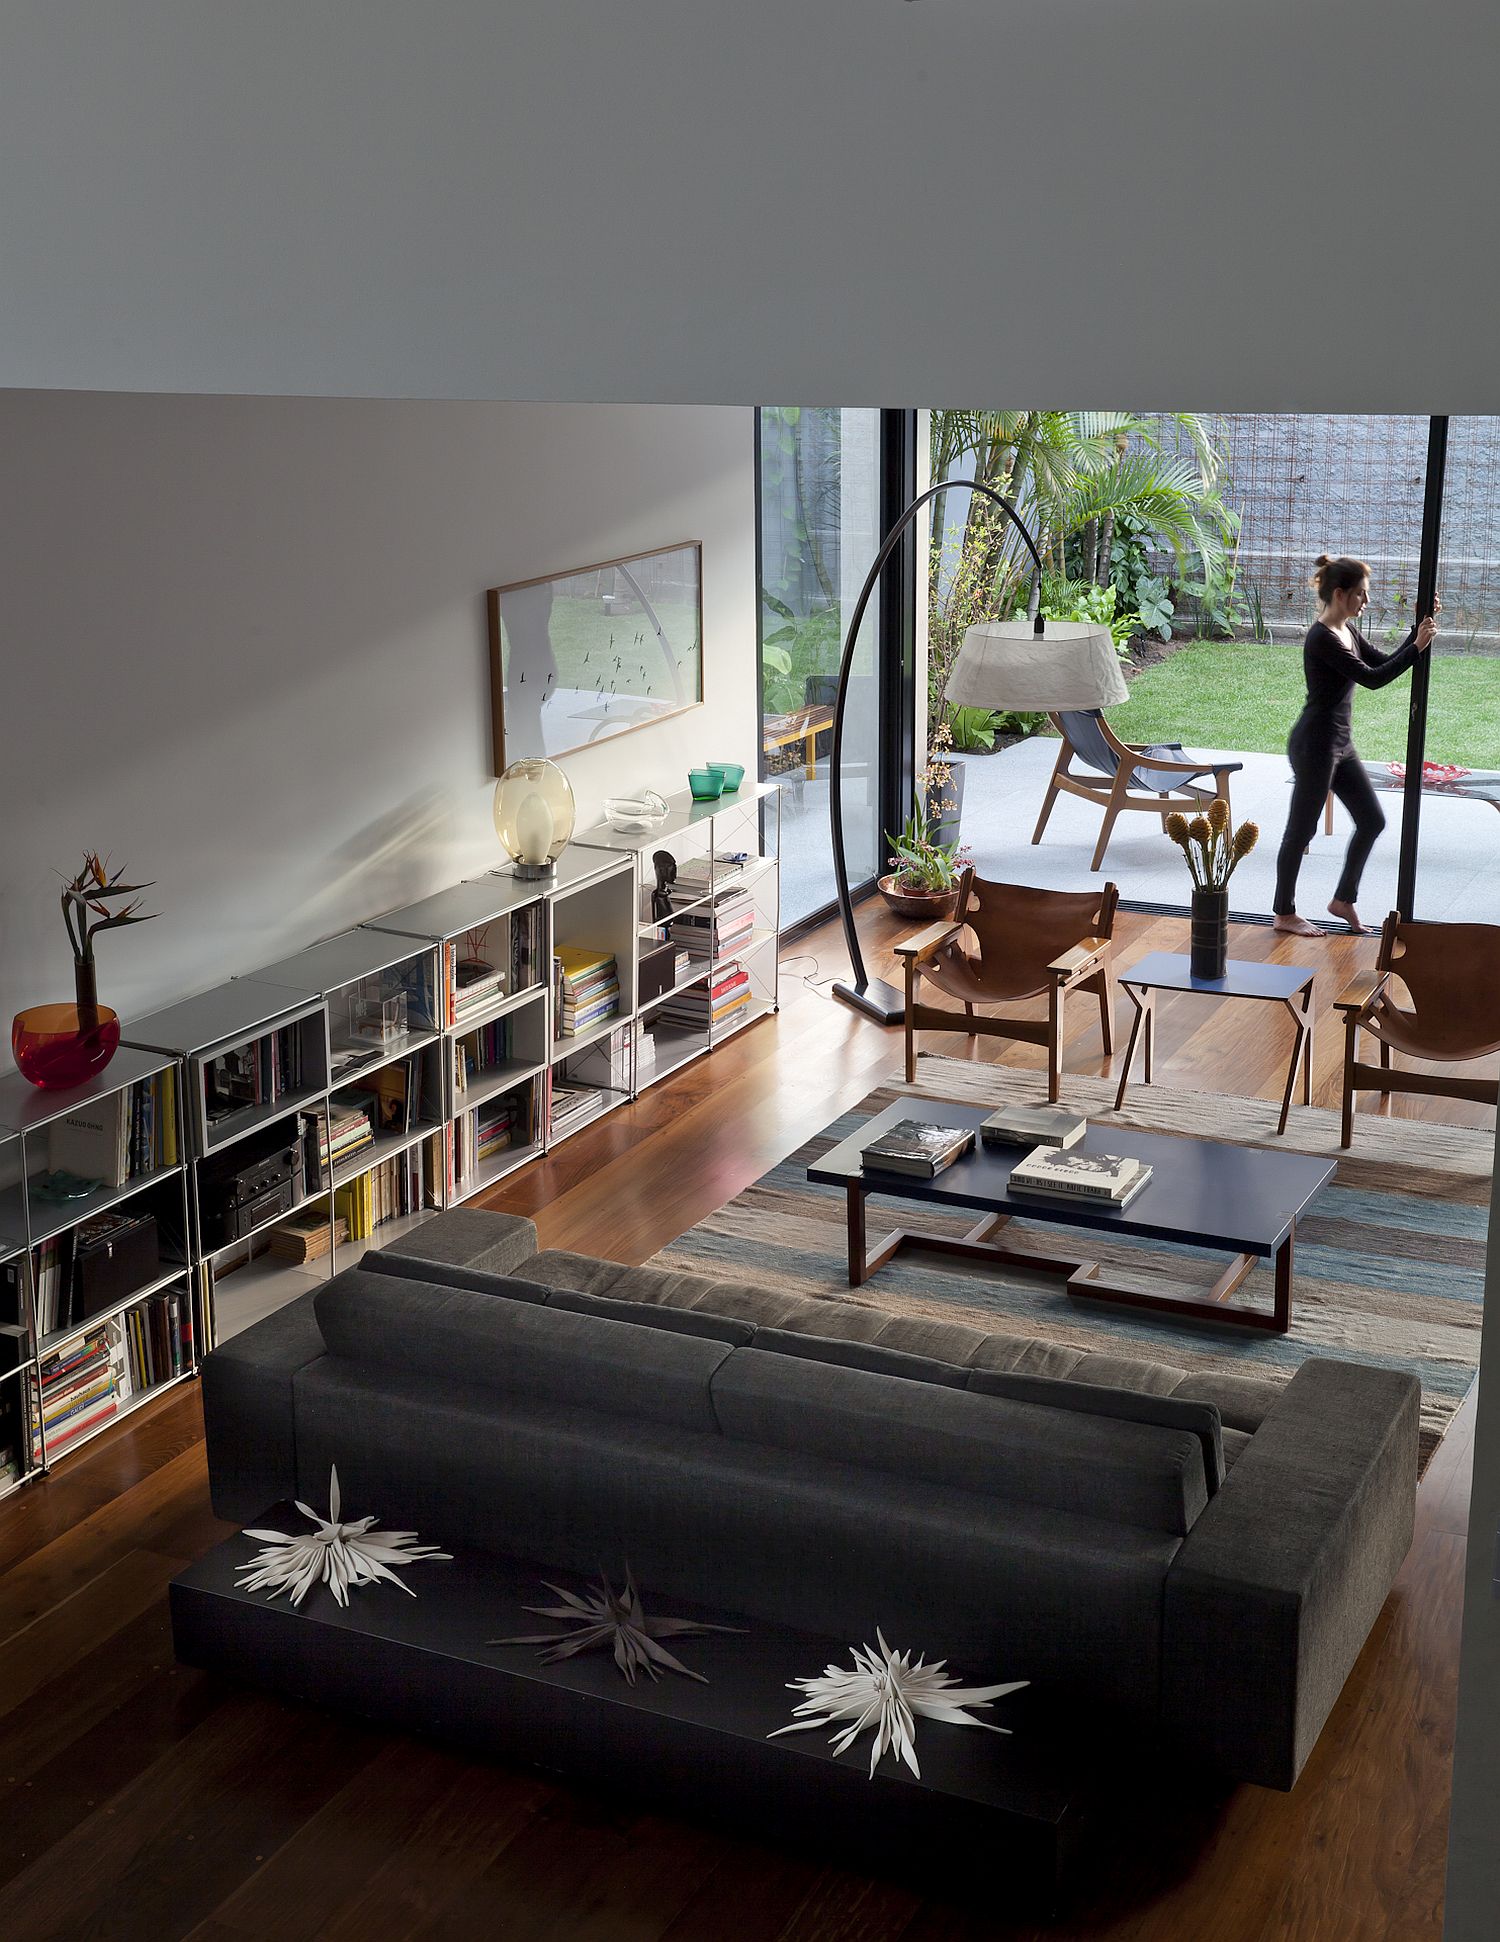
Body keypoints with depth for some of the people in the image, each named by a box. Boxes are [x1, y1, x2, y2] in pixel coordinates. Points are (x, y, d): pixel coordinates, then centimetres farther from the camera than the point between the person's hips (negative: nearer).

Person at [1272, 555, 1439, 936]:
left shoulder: (1347, 630, 9)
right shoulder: (1322, 638, -20)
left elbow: (1383, 662, 15)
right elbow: (1372, 678, -22)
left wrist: (1419, 629, 8)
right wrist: (1417, 647, -17)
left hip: (1339, 742, 10)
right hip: (1315, 742, -10)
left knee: (1372, 820, 13)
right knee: (1301, 829, 2)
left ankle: (1343, 899, 25)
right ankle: (1284, 913, 14)